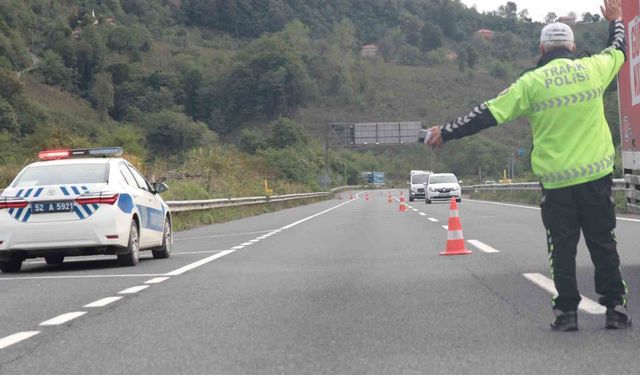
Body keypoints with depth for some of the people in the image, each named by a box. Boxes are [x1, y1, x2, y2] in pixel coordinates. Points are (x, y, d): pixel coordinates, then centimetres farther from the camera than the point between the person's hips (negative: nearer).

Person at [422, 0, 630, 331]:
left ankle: (566, 312, 7)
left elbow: (488, 115, -5)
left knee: (562, 248, 7)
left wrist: (446, 133, 2)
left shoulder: (532, 82, -5)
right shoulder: (593, 69, 2)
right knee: (603, 244, 10)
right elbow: (618, 52, 25)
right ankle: (615, 307, 10)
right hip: (597, 176, 2)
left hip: (556, 181, -2)